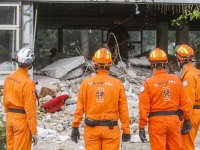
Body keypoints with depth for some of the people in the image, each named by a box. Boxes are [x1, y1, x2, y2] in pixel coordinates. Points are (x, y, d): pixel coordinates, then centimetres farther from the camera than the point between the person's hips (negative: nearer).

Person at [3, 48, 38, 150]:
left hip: (10, 118, 7)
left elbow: (5, 102, 12)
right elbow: (30, 108, -18)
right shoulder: (27, 83, -19)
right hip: (22, 119, -7)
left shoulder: (8, 79, 3)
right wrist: (34, 131, -13)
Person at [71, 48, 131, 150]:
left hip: (91, 129, 1)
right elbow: (123, 110, -2)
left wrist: (75, 127, 3)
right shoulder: (117, 84, -3)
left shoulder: (86, 83, -2)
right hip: (111, 129, -1)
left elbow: (79, 108, -3)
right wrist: (126, 131, 4)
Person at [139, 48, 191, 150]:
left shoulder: (148, 83, -8)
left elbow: (144, 108, -9)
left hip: (156, 120, -3)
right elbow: (183, 102, 3)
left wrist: (141, 127, -5)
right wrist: (187, 119, 11)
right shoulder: (176, 79, 1)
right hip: (173, 119, 3)